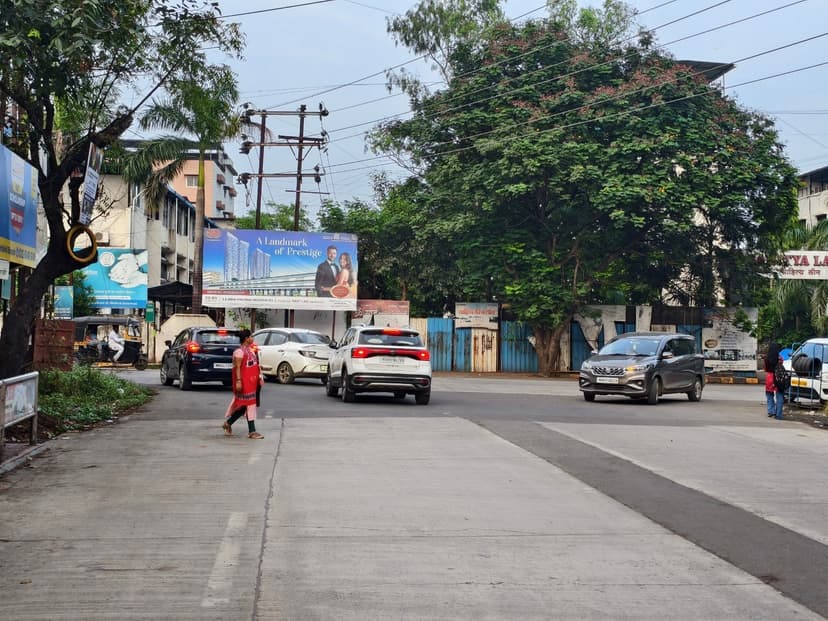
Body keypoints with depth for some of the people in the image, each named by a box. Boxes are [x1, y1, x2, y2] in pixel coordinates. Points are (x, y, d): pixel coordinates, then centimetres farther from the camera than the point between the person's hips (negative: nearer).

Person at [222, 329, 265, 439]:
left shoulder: (250, 350, 15)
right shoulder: (239, 352, -14)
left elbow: (255, 365, 18)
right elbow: (237, 367, -18)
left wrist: (260, 377, 14)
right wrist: (238, 381, -24)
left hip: (251, 382, 9)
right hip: (244, 382, -9)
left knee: (243, 405, 13)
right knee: (249, 404, -6)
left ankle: (228, 423, 26)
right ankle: (252, 431, -1)